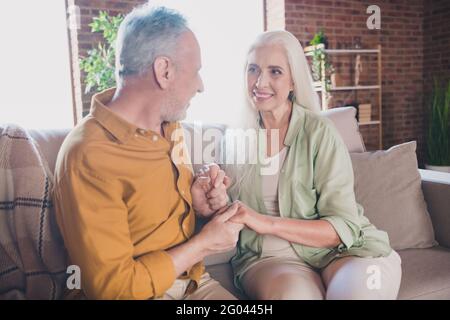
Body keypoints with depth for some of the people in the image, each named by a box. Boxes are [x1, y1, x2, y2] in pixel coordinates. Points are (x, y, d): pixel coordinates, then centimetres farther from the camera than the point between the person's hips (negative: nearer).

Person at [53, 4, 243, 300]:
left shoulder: (170, 126, 4)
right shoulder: (88, 158, -22)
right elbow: (112, 286, -20)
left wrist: (199, 201, -4)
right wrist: (204, 244, -13)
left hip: (191, 279, 7)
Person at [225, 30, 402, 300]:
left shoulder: (319, 132, -7)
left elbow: (344, 227, -10)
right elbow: (231, 218, 9)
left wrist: (266, 222, -21)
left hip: (335, 249, 0)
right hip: (269, 257, 0)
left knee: (359, 288, -31)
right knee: (294, 291, -32)